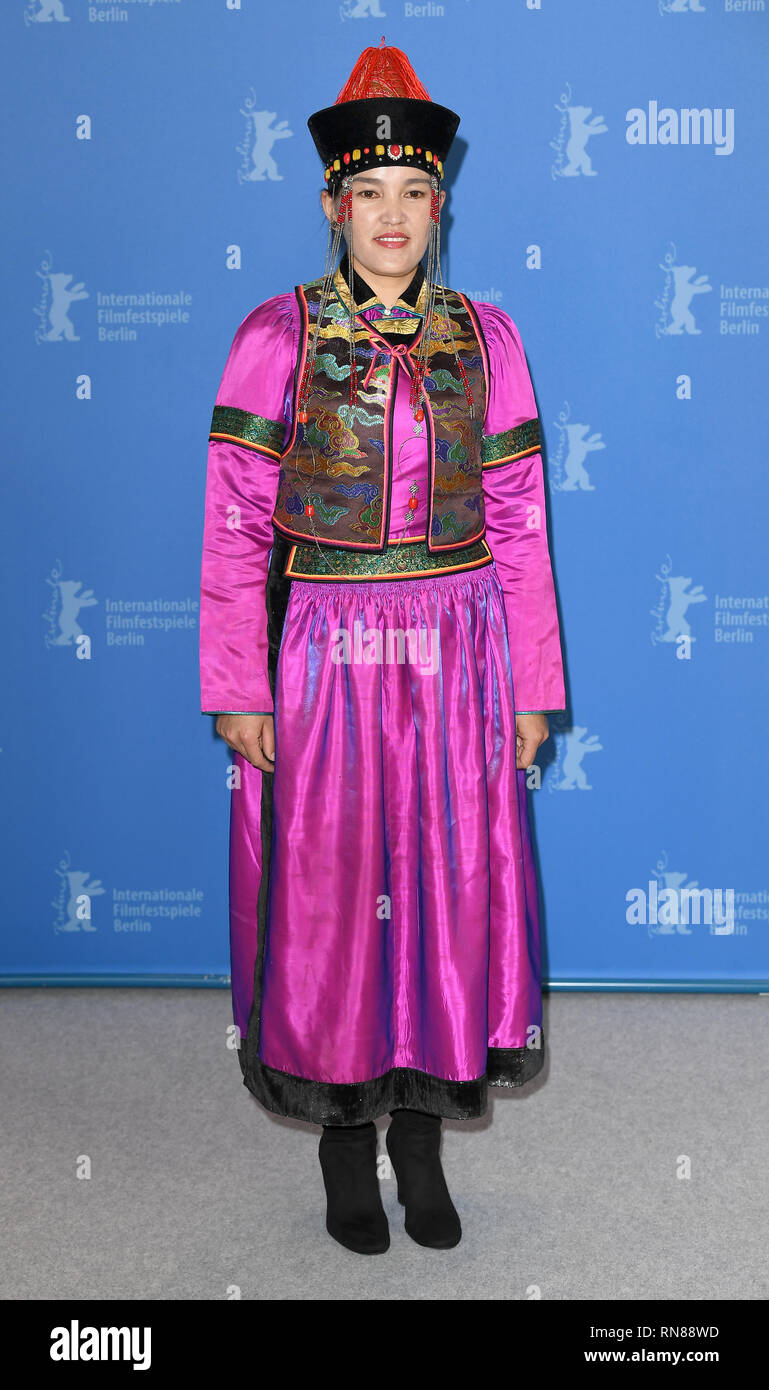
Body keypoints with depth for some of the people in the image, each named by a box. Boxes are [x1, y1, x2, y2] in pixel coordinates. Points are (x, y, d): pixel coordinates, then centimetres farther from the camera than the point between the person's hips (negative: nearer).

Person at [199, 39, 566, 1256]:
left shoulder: (485, 340, 6)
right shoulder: (276, 339, -1)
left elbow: (518, 525, 6)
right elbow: (235, 528, -3)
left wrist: (531, 687, 3)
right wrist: (238, 690, -8)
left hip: (457, 663, 2)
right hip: (327, 660, -2)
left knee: (452, 885, 7)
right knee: (328, 892, 5)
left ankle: (423, 1130, 27)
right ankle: (345, 1139, 26)